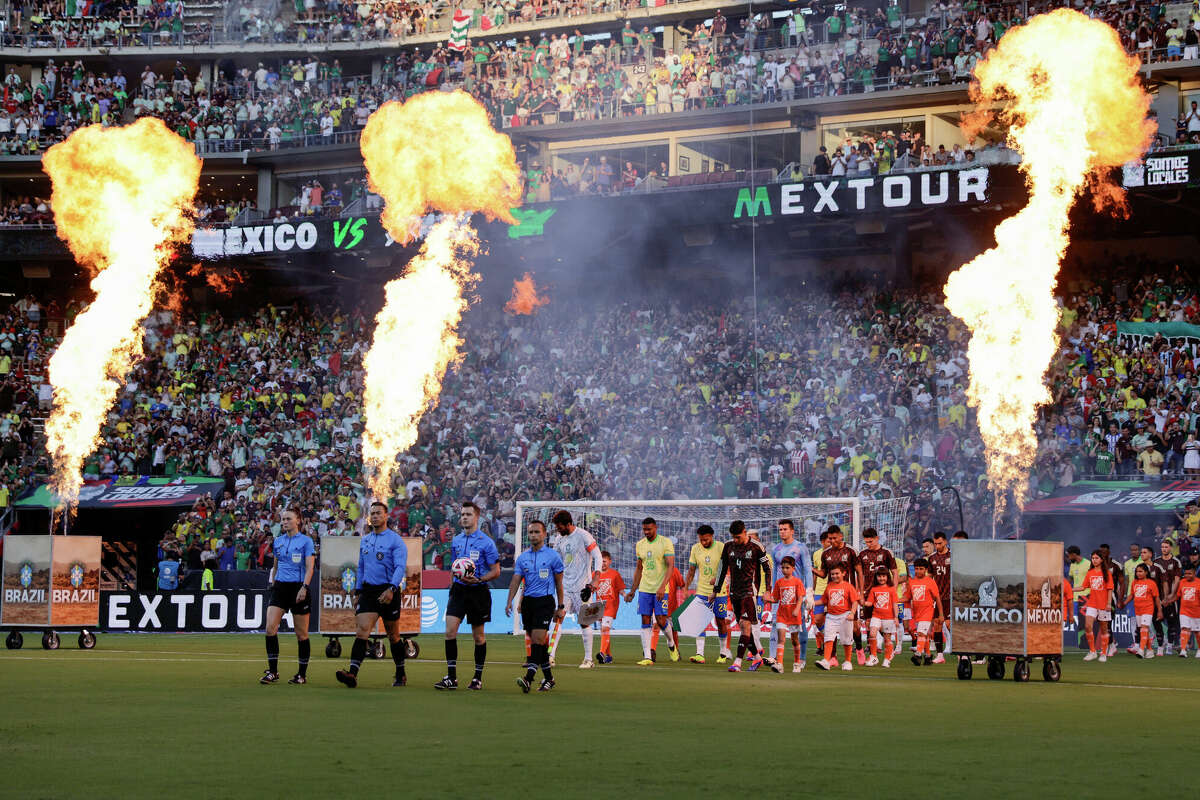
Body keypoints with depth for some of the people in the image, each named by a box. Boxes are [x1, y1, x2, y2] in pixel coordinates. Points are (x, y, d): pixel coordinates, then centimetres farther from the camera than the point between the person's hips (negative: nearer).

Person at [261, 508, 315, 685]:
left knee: (301, 633, 1)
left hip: (298, 588, -4)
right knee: (270, 627, -11)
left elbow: (309, 568, -8)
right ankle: (272, 672, -6)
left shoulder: (306, 541, -2)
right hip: (280, 587, 4)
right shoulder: (278, 541, 13)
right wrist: (272, 579, 13)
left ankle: (302, 674, 11)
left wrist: (304, 588, -18)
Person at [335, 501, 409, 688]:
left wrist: (391, 589, -27)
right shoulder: (364, 541, 14)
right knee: (361, 631, -13)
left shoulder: (395, 540, -5)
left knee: (393, 636, 6)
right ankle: (352, 674, -24)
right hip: (368, 591, 4)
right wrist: (357, 592, 18)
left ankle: (400, 675, 22)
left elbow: (400, 567, -14)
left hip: (388, 592, -4)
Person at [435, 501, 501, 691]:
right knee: (450, 630, -10)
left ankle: (478, 678, 17)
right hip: (458, 590, 4)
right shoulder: (456, 541, 10)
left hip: (478, 591, -4)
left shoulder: (486, 542, -6)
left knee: (478, 636, 5)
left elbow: (496, 571, -6)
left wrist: (478, 580, -20)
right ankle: (451, 678, -8)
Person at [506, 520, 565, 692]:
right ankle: (548, 678, 19)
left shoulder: (553, 556, 0)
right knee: (536, 641, 7)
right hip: (528, 601, 5)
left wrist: (560, 607, 4)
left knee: (538, 639, -16)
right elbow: (516, 581, 5)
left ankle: (528, 678, -25)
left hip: (545, 601, -5)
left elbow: (559, 583, 5)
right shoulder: (522, 557, 10)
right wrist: (510, 601, -9)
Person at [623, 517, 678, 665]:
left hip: (660, 590, -5)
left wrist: (662, 586, -23)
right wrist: (632, 590, 19)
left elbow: (671, 566, -12)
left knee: (661, 621, -7)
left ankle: (671, 644, 24)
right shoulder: (640, 545, 11)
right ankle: (647, 657, -2)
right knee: (645, 621, -2)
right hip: (644, 589, 5)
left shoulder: (665, 542, -6)